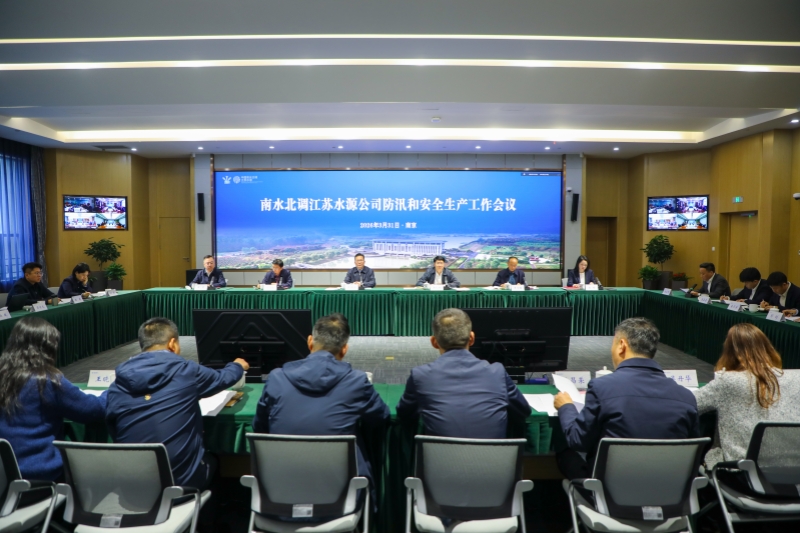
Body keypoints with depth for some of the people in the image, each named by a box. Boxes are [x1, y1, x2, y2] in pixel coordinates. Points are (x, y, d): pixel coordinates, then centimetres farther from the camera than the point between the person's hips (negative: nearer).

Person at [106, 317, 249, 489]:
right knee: (210, 460, 31)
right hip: (184, 479, -3)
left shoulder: (117, 386, -1)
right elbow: (222, 378, 10)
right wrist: (238, 365, 32)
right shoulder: (187, 372, -9)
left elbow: (115, 435, 8)